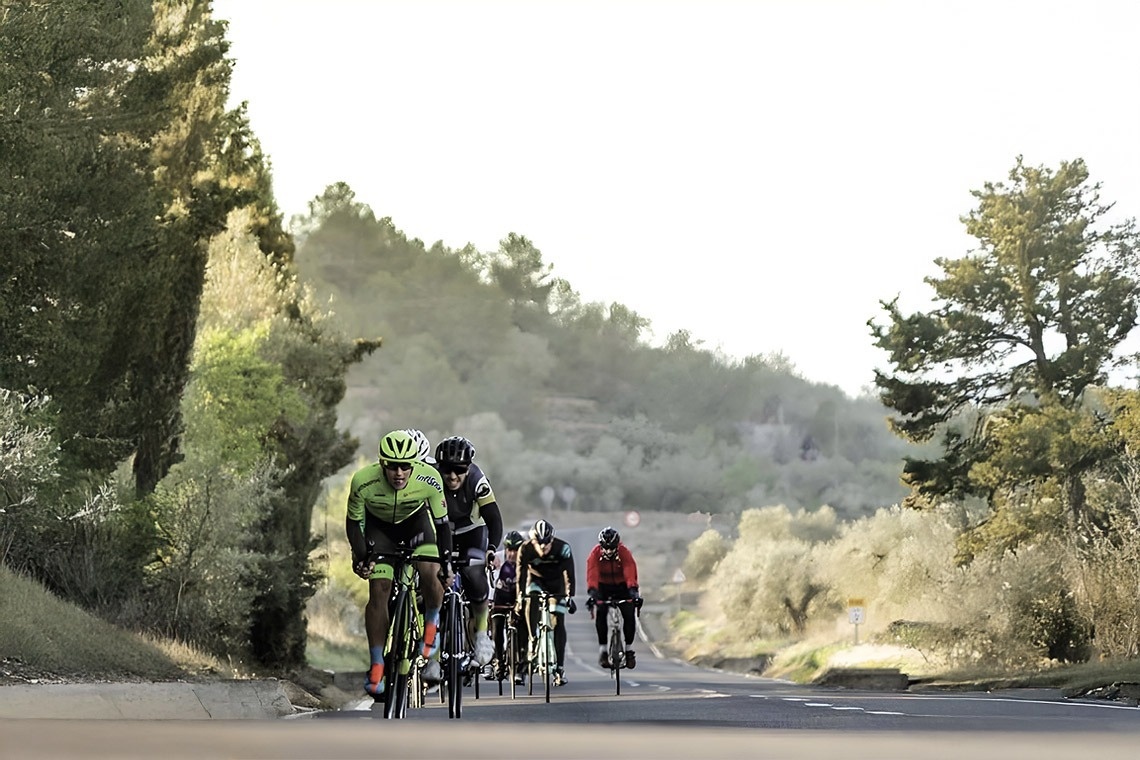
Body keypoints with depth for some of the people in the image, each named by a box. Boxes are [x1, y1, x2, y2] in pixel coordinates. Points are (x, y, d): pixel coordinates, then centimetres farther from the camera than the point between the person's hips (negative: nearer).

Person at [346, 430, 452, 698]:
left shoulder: (429, 479, -33)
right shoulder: (363, 481, -33)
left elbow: (442, 523, -18)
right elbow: (353, 522, -16)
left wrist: (446, 561, -21)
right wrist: (361, 556, -27)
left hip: (416, 520, 0)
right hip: (378, 526, 0)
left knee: (431, 574, -25)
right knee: (379, 591, -13)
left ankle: (431, 625, 5)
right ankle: (376, 666, -3)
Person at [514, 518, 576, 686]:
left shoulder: (563, 548, -28)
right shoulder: (526, 550, -26)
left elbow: (569, 574, -24)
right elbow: (521, 575, -24)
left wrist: (570, 596, -31)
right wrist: (519, 599, -30)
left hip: (557, 584, -1)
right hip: (537, 580, 1)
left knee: (559, 623, -9)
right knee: (532, 602, -33)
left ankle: (560, 668, -6)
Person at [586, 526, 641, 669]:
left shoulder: (624, 553, -24)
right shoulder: (595, 554, -22)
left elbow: (630, 573, -36)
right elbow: (592, 574, -34)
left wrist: (633, 591, -51)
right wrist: (592, 592, -50)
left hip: (621, 586, 0)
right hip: (603, 586, 0)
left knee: (629, 615, -16)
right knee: (600, 615, -21)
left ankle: (629, 649, 0)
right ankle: (603, 650, -11)